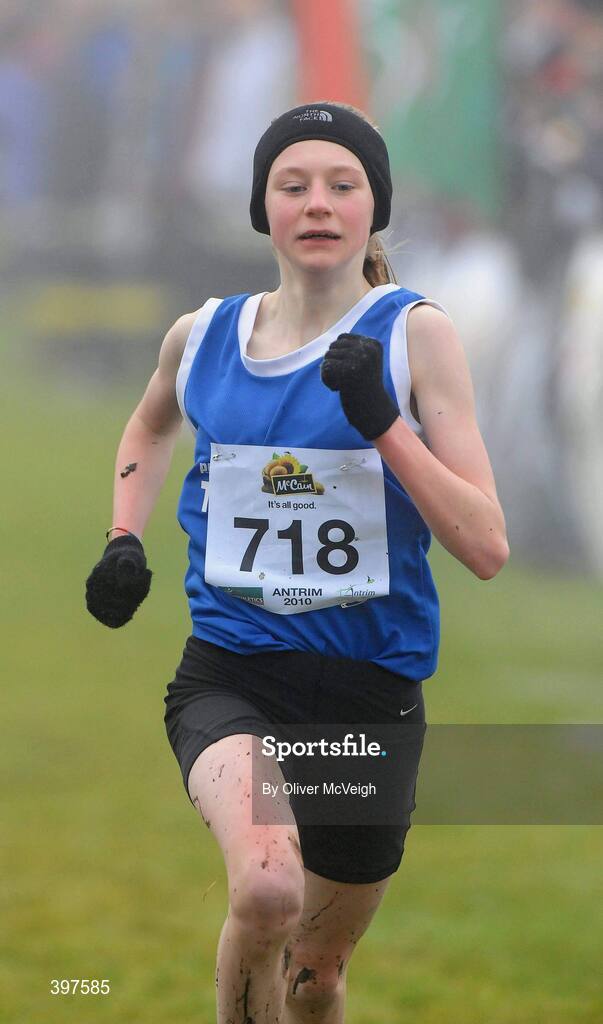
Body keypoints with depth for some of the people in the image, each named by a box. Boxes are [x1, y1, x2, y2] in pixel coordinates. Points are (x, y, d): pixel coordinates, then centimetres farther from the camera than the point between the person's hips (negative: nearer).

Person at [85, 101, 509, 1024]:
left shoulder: (414, 334, -6)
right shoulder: (201, 336, 4)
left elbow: (486, 548, -13)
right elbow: (149, 427, 30)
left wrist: (384, 424, -23)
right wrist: (124, 540, 13)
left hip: (371, 692, 0)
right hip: (229, 677, 0)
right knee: (266, 889, -31)